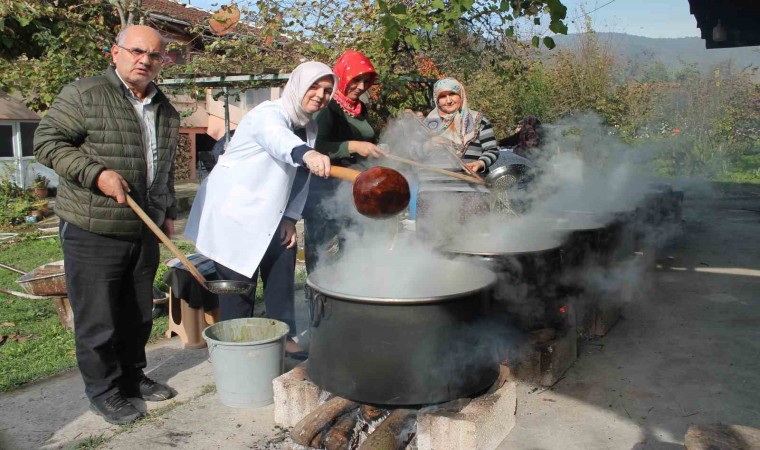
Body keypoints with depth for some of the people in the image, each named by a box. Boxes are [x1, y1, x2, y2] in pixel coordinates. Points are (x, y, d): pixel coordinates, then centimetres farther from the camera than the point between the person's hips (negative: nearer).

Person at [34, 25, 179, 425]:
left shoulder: (165, 111, 12)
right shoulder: (83, 95, -9)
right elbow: (47, 141, -9)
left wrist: (168, 212, 21)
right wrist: (96, 173, -20)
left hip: (144, 231, 6)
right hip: (93, 232, -6)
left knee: (138, 314, 16)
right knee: (97, 318, 4)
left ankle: (131, 376, 34)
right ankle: (103, 390, 21)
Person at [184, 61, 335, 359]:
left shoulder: (310, 127, 7)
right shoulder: (268, 115, -19)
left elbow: (300, 176, 10)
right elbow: (280, 140, -45)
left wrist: (290, 217, 0)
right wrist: (307, 154, -66)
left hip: (268, 217, 8)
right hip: (233, 214, -8)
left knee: (281, 277, 11)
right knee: (239, 287, -3)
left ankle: (284, 337, 25)